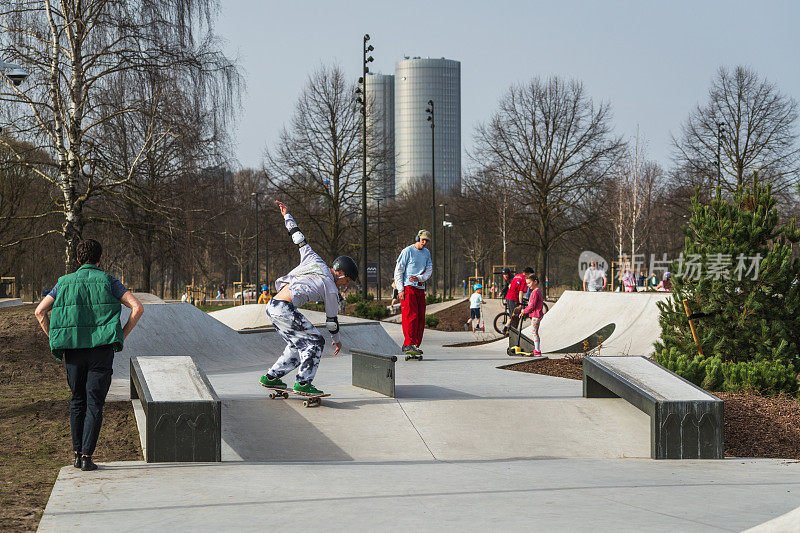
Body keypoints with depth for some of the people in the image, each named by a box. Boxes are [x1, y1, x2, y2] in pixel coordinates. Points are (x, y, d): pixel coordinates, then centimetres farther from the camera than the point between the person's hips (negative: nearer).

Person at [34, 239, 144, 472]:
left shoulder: (64, 283, 11)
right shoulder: (109, 282, 4)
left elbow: (40, 311, 5)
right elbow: (137, 307, -6)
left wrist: (55, 340, 9)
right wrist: (121, 336, 1)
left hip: (73, 350, 2)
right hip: (102, 349, -2)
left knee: (77, 401, 17)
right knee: (94, 404, 0)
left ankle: (77, 453, 14)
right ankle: (86, 455, -8)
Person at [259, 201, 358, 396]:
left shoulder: (315, 261, 16)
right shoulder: (331, 289, -1)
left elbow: (299, 239, 24)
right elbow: (331, 319, 10)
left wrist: (287, 216, 37)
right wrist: (337, 339, 27)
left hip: (271, 306, 9)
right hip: (286, 309, -9)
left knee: (298, 344, 18)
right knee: (315, 341, 0)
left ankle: (271, 377, 21)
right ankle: (302, 383, -6)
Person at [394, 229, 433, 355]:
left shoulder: (427, 253, 15)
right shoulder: (408, 251, -4)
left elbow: (429, 270, 8)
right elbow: (398, 271, -5)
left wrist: (419, 278, -14)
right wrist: (400, 290, -12)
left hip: (420, 288, 7)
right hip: (408, 288, -6)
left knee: (420, 318, 3)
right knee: (411, 316, -16)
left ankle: (415, 345, 9)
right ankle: (409, 344, -20)